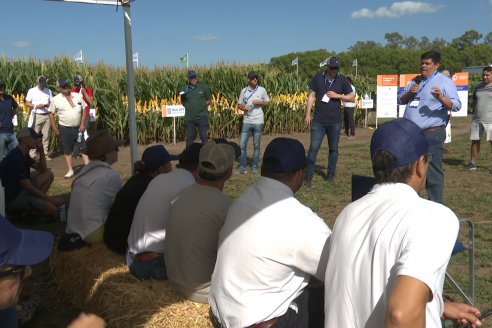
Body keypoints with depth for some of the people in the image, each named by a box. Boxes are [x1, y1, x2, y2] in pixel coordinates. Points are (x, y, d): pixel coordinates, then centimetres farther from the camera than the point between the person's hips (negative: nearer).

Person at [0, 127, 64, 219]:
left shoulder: (24, 154, 8)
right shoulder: (15, 158, -22)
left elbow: (42, 169, 16)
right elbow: (29, 188, -22)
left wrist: (41, 150, 1)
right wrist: (51, 199, -15)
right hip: (12, 198, -10)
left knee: (48, 174, 13)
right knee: (53, 209, -21)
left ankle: (36, 202, 3)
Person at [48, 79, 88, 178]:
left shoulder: (78, 96, 2)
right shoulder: (56, 99, -4)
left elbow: (83, 110, 5)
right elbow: (51, 114, 1)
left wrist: (82, 124, -3)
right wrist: (54, 128, -3)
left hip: (78, 128, 1)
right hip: (65, 129, -1)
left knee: (84, 147, 2)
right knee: (67, 150, 7)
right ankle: (70, 170, 18)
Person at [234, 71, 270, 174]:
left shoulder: (262, 90, 2)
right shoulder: (244, 91, 5)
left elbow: (267, 103, 9)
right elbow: (239, 104, 11)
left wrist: (259, 102, -10)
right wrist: (244, 107, -11)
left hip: (258, 122, -1)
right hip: (246, 121, 1)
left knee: (256, 146, 6)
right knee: (242, 145, -1)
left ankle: (254, 167, 16)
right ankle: (242, 167, 8)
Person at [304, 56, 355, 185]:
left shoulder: (342, 80, 2)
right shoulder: (318, 77, 3)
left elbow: (352, 97, 3)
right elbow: (312, 96, 4)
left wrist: (337, 95, -11)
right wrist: (308, 114, -1)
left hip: (335, 121, 1)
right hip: (318, 120, -1)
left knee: (333, 149, 10)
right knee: (313, 148, -5)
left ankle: (330, 175, 22)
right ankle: (308, 176, 1)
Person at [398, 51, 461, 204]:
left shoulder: (445, 82, -4)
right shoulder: (414, 81, 16)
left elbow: (456, 105, -12)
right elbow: (401, 100, 18)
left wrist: (441, 98, -30)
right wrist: (409, 93, -3)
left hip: (432, 134, -7)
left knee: (433, 172, -6)